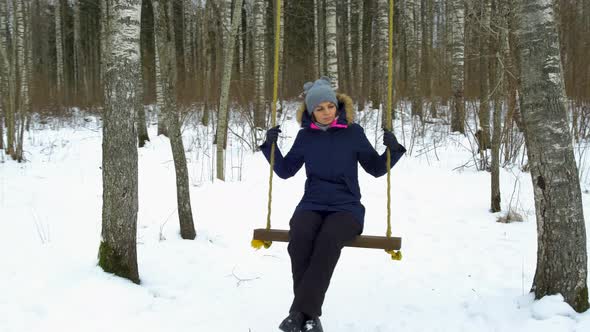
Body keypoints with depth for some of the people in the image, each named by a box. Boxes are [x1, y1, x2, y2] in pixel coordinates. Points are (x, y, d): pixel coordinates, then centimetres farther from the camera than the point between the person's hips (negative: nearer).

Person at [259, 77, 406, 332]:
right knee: (300, 237, -33)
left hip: (346, 207, -2)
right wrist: (271, 146, 4)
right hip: (312, 205, 2)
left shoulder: (353, 132, 4)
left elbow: (376, 169, 9)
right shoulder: (305, 135, 9)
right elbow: (285, 170, 18)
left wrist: (393, 149, -9)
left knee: (328, 239, -36)